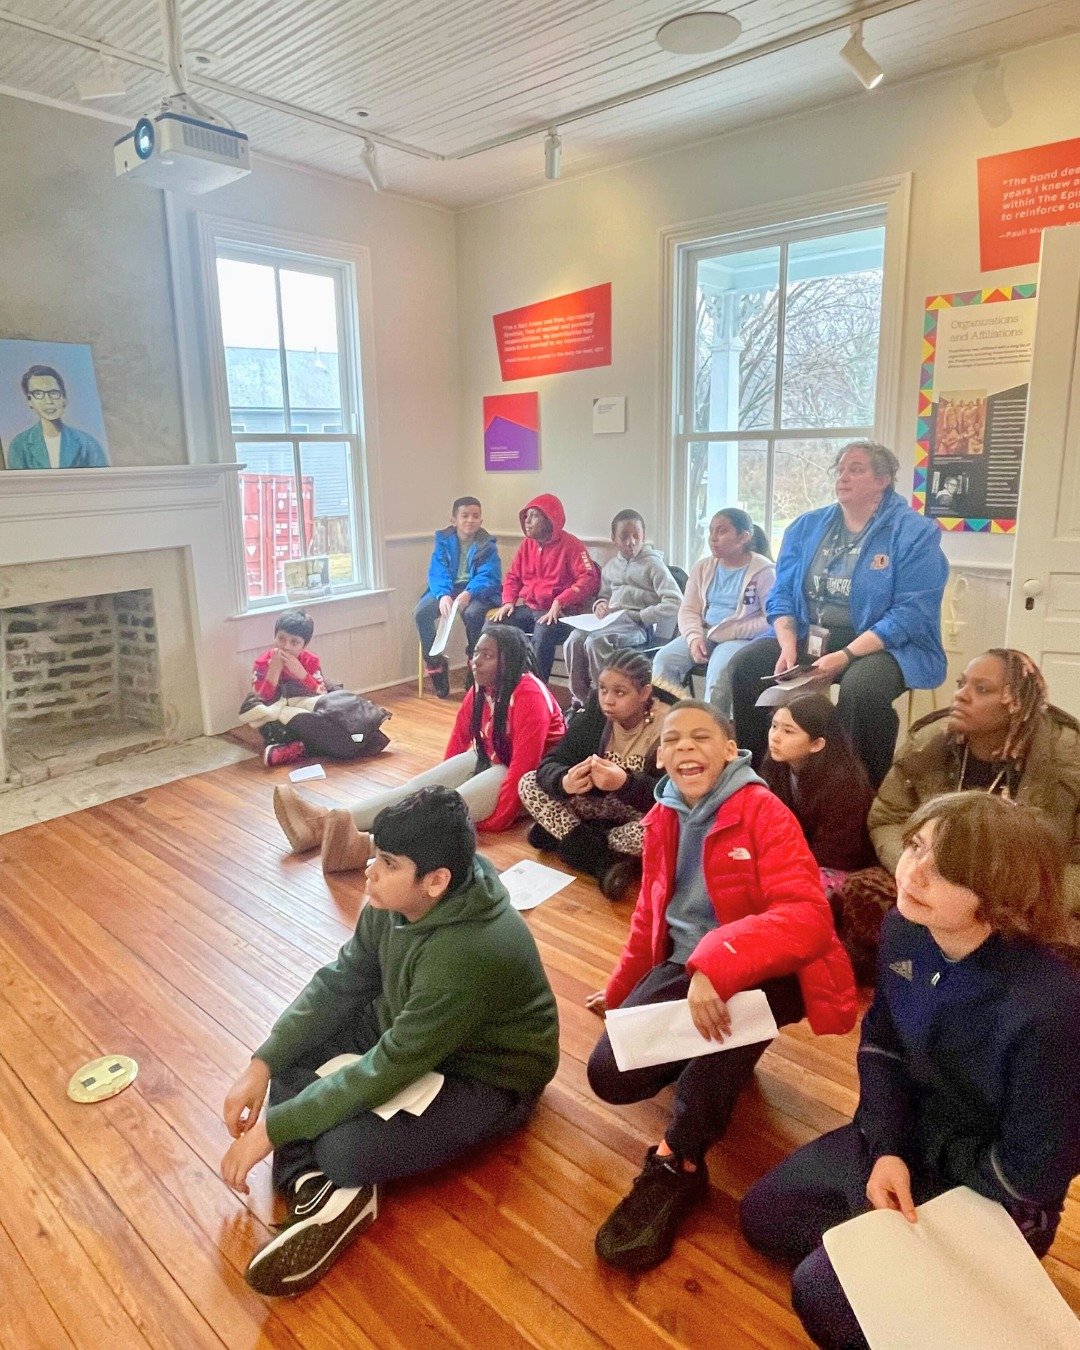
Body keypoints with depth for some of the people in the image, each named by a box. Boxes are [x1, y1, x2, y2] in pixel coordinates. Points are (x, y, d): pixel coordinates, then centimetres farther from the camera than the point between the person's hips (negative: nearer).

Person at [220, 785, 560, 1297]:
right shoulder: (399, 900, -14)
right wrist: (261, 1065, -10)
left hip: (487, 1079, -8)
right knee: (294, 1044, -3)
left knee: (345, 1149, -30)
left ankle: (336, 1187, 3)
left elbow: (388, 1068, -32)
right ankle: (312, 1187, -9)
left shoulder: (469, 953, -38)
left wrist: (272, 1128, -25)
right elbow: (340, 982, -3)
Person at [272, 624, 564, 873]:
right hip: (490, 760, 8)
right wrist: (442, 780, 11)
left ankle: (367, 844, -56)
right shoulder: (481, 689, 0)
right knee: (422, 785, -14)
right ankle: (325, 821, -28)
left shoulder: (529, 695, -27)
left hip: (529, 779, -8)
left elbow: (523, 765, -31)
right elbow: (459, 739, 8)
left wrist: (496, 820, -31)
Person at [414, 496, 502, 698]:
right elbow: (437, 572, -7)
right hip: (448, 589, 3)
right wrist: (443, 595, -29)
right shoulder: (443, 540, 4)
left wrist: (468, 594, -33)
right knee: (420, 612, -25)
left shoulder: (487, 545, -2)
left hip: (476, 591, -2)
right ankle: (435, 663, -7)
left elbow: (488, 576, -14)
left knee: (472, 613, -36)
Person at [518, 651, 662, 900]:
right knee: (528, 783, -11)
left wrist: (625, 783, -44)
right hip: (603, 804, 5)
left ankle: (564, 836, -17)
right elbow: (551, 763, -15)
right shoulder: (594, 714, -11)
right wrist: (564, 782, -39)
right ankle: (607, 861, -21)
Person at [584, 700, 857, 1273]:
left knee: (731, 981, -41)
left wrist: (717, 966, -42)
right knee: (609, 1075, -13)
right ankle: (715, 1060, 17)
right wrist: (620, 991, 25)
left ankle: (678, 1164, -23)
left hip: (760, 974, -5)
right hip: (683, 968, 6)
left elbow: (808, 916, -29)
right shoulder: (662, 818, 4)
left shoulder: (762, 812, -17)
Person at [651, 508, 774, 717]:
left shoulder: (763, 571, -5)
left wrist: (731, 631, -18)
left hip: (742, 637, -5)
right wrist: (695, 637, -11)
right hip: (704, 633, 6)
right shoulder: (702, 568, 13)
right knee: (663, 660, -18)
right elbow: (688, 610, 8)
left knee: (719, 670, -35)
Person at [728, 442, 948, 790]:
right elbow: (781, 594, 6)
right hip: (808, 638, 5)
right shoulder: (807, 527, 10)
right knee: (744, 666, -18)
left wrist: (845, 656, -25)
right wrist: (789, 647, -13)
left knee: (860, 686, -37)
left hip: (884, 645, -4)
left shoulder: (915, 533, -6)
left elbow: (910, 612, -15)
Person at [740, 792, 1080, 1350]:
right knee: (763, 1215, 10)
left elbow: (1031, 1174, -24)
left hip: (996, 1196, -6)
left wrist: (924, 1147, -11)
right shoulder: (904, 930, -16)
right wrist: (887, 1147, -13)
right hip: (904, 1136, 7)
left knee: (823, 1294, -11)